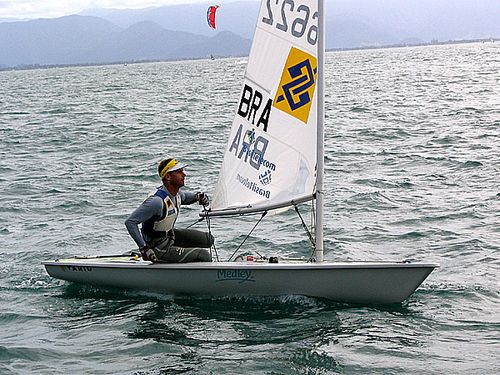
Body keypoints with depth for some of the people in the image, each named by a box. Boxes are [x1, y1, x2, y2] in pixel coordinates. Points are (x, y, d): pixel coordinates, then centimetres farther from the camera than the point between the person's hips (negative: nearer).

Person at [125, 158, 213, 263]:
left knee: (208, 239, 12)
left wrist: (197, 196, 2)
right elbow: (130, 222, -30)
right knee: (205, 256, -13)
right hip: (159, 249, -9)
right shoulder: (157, 201, -30)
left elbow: (183, 197, 25)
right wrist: (144, 248, -30)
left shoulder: (176, 192, -3)